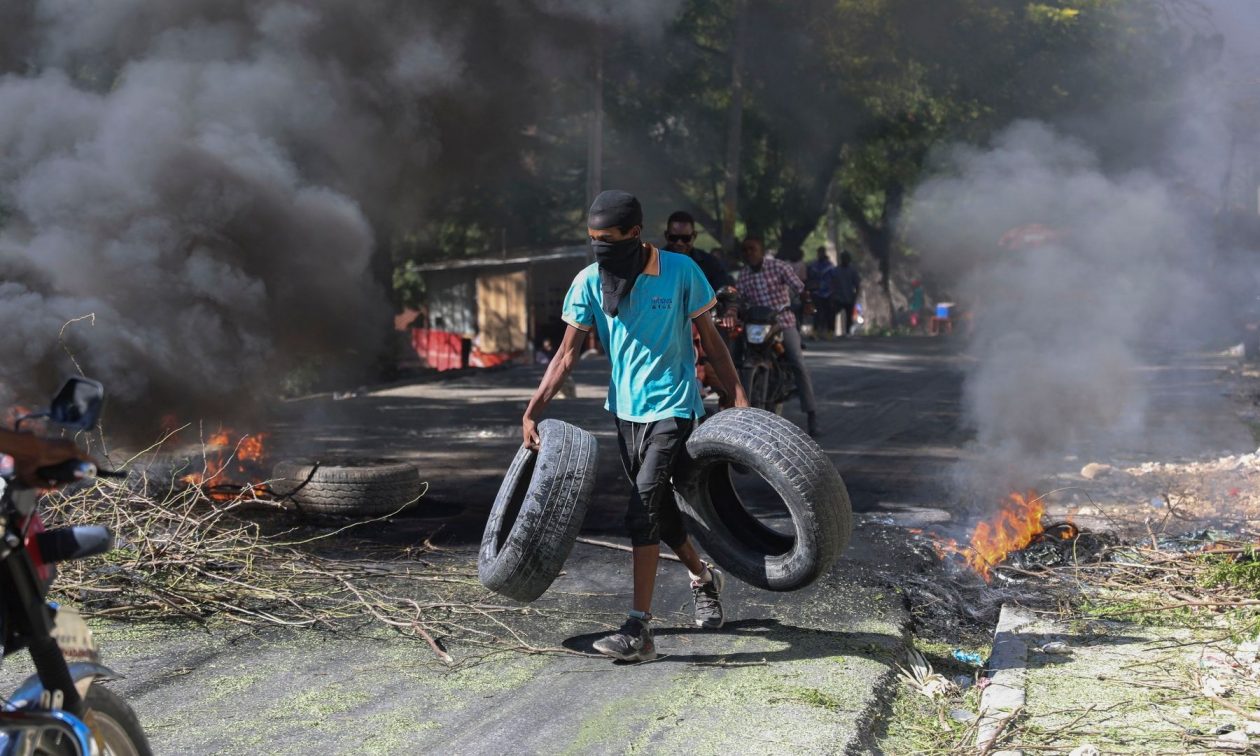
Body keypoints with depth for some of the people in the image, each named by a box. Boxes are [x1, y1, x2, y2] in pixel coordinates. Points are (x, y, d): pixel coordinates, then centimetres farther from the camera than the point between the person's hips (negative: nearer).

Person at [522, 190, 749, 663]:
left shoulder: (680, 271, -10)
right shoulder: (590, 282, -3)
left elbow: (709, 337, -1)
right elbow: (568, 353, 0)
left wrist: (738, 397, -5)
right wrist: (533, 410, -9)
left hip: (672, 407, -5)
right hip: (625, 408, 5)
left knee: (644, 506, -17)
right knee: (657, 506, 15)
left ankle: (639, 630, -17)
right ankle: (703, 578, 44)